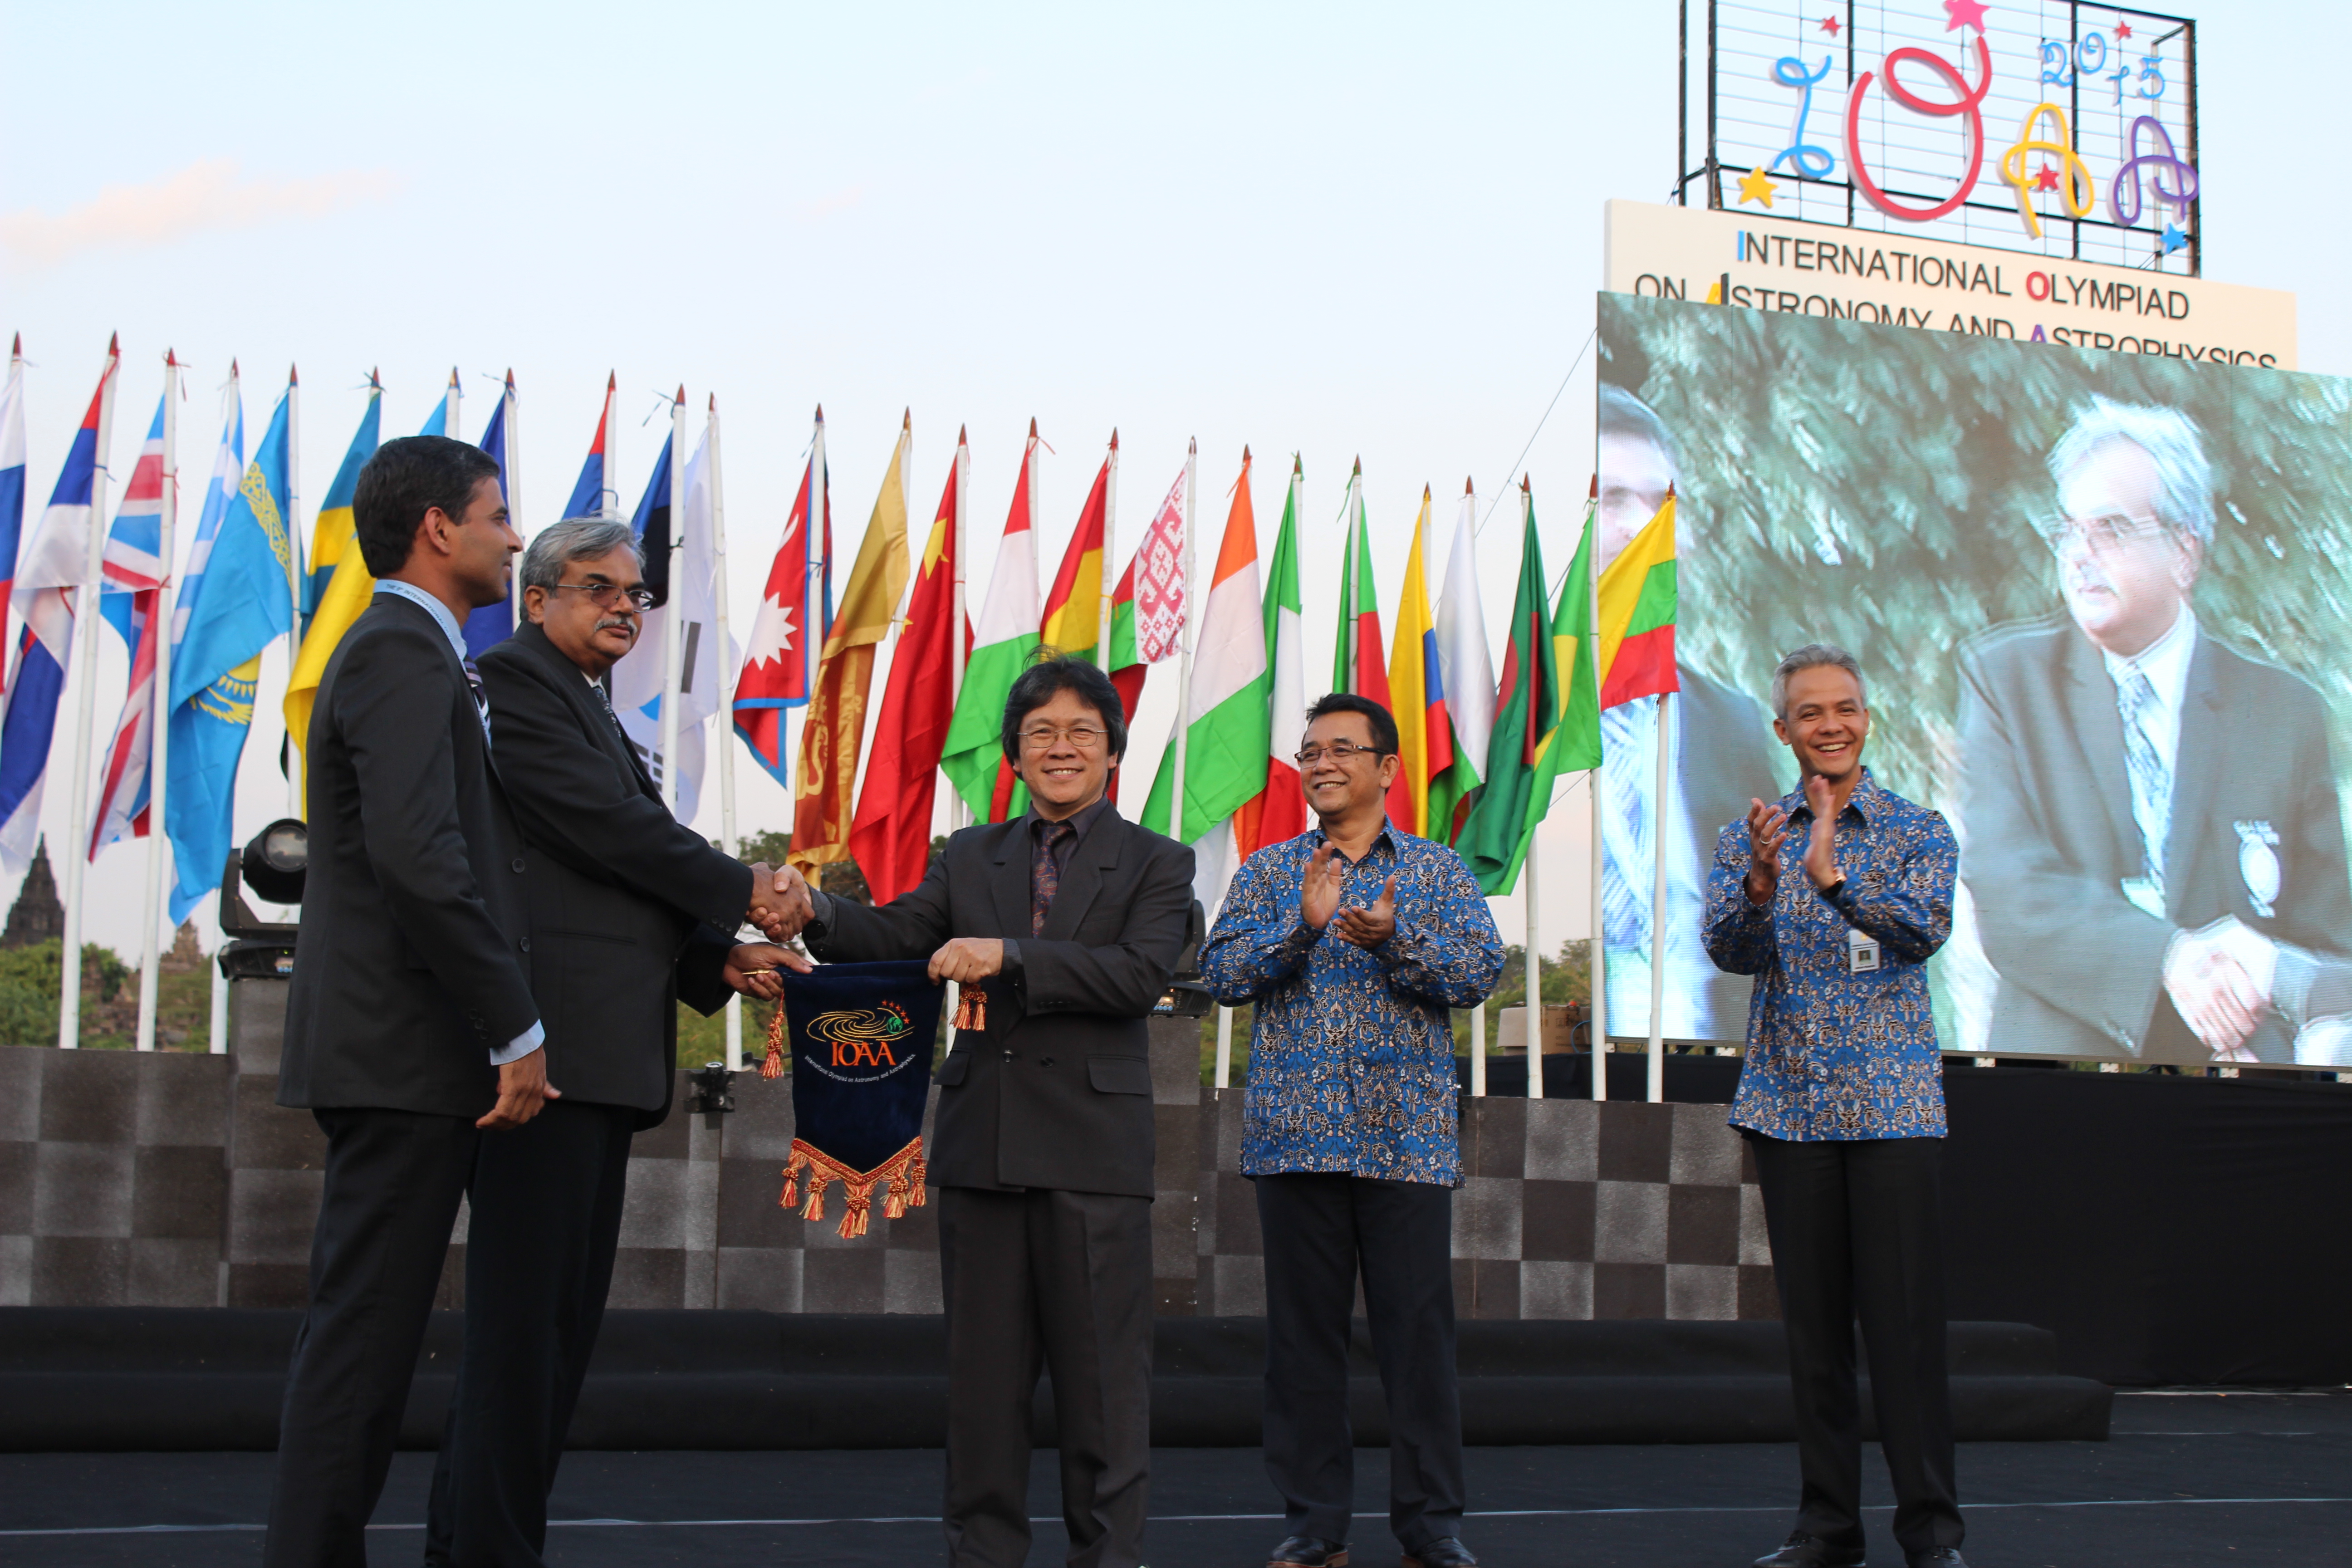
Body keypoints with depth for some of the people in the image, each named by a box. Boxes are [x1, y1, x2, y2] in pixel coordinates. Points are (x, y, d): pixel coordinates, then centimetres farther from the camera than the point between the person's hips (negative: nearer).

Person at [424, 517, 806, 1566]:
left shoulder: (600, 718, 26)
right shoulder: (512, 678, -3)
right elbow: (604, 824, -13)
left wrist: (718, 961, 8)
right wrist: (740, 891, -4)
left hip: (605, 1057, 10)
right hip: (547, 1043, -10)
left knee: (564, 1314, 11)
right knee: (526, 1311, -9)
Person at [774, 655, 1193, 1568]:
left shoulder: (1155, 864, 3)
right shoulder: (971, 858, 14)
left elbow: (1140, 974, -12)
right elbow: (895, 938, 3)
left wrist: (1008, 957, -21)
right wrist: (815, 913, -17)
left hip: (1092, 1149, -3)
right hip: (982, 1142, 4)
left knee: (1101, 1372, 1)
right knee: (983, 1365, 10)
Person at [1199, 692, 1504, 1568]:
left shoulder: (1437, 870, 10)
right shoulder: (1268, 872, 12)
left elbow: (1480, 972, -3)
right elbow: (1222, 974, 0)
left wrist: (1396, 940, -19)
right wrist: (1304, 924, -16)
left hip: (1407, 1137, -1)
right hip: (1295, 1134, 1)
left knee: (1418, 1330, 0)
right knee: (1303, 1331, 5)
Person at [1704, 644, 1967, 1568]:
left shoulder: (1918, 830, 3)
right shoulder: (1748, 838, 9)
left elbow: (1925, 930, -14)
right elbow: (1728, 950, -4)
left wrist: (1832, 877, -29)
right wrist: (1760, 884, -24)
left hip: (1893, 1102, -2)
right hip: (1787, 1103, 2)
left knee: (1904, 1315, -4)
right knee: (1812, 1320, 7)